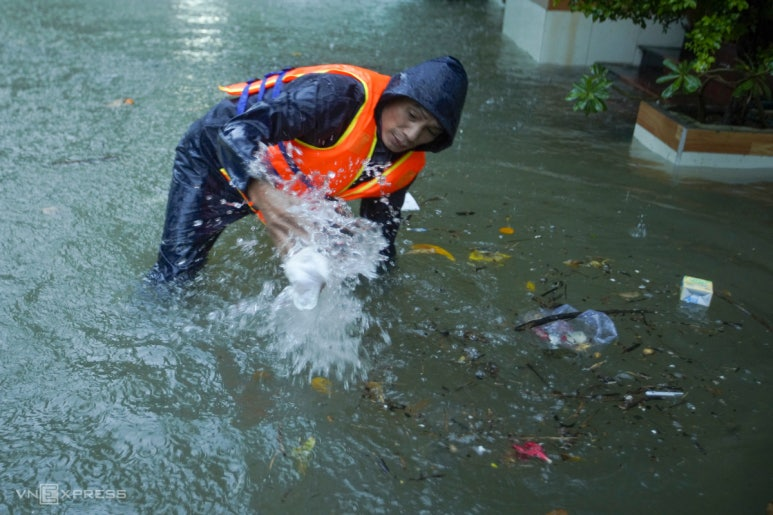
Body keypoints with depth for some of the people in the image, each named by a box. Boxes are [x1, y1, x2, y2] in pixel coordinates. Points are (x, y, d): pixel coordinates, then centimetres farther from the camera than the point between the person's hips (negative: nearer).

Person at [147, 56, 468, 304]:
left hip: (289, 190, 6)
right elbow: (236, 131, -43)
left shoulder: (404, 166, -12)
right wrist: (264, 194, -60)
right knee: (176, 273, -8)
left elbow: (379, 237, 3)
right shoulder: (342, 94, -35)